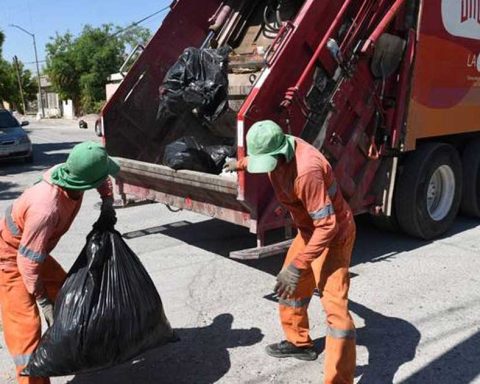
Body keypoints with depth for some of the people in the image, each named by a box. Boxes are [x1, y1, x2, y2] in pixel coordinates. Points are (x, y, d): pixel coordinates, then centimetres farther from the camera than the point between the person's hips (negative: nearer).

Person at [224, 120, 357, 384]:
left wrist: (298, 266, -35)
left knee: (334, 305, -14)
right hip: (309, 230, 9)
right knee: (291, 287, 22)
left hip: (334, 235, -9)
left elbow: (328, 225, -34)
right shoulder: (274, 150, -9)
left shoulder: (306, 172, -37)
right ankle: (299, 343, 42)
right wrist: (240, 164, 38)